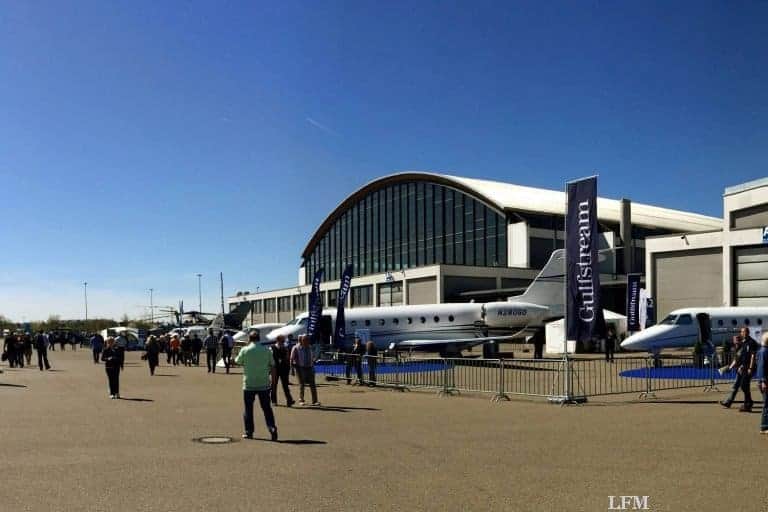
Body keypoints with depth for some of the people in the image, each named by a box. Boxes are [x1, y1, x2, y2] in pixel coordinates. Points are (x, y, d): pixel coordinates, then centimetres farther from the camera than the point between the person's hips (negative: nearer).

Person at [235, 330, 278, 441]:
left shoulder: (245, 350, -6)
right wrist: (272, 380, 11)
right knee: (266, 408, 8)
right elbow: (272, 366, 3)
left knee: (248, 408, 10)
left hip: (249, 384, -1)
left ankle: (249, 432, 13)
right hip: (264, 384, 1)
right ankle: (272, 427, -5)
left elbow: (238, 361, 9)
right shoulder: (266, 350, 0)